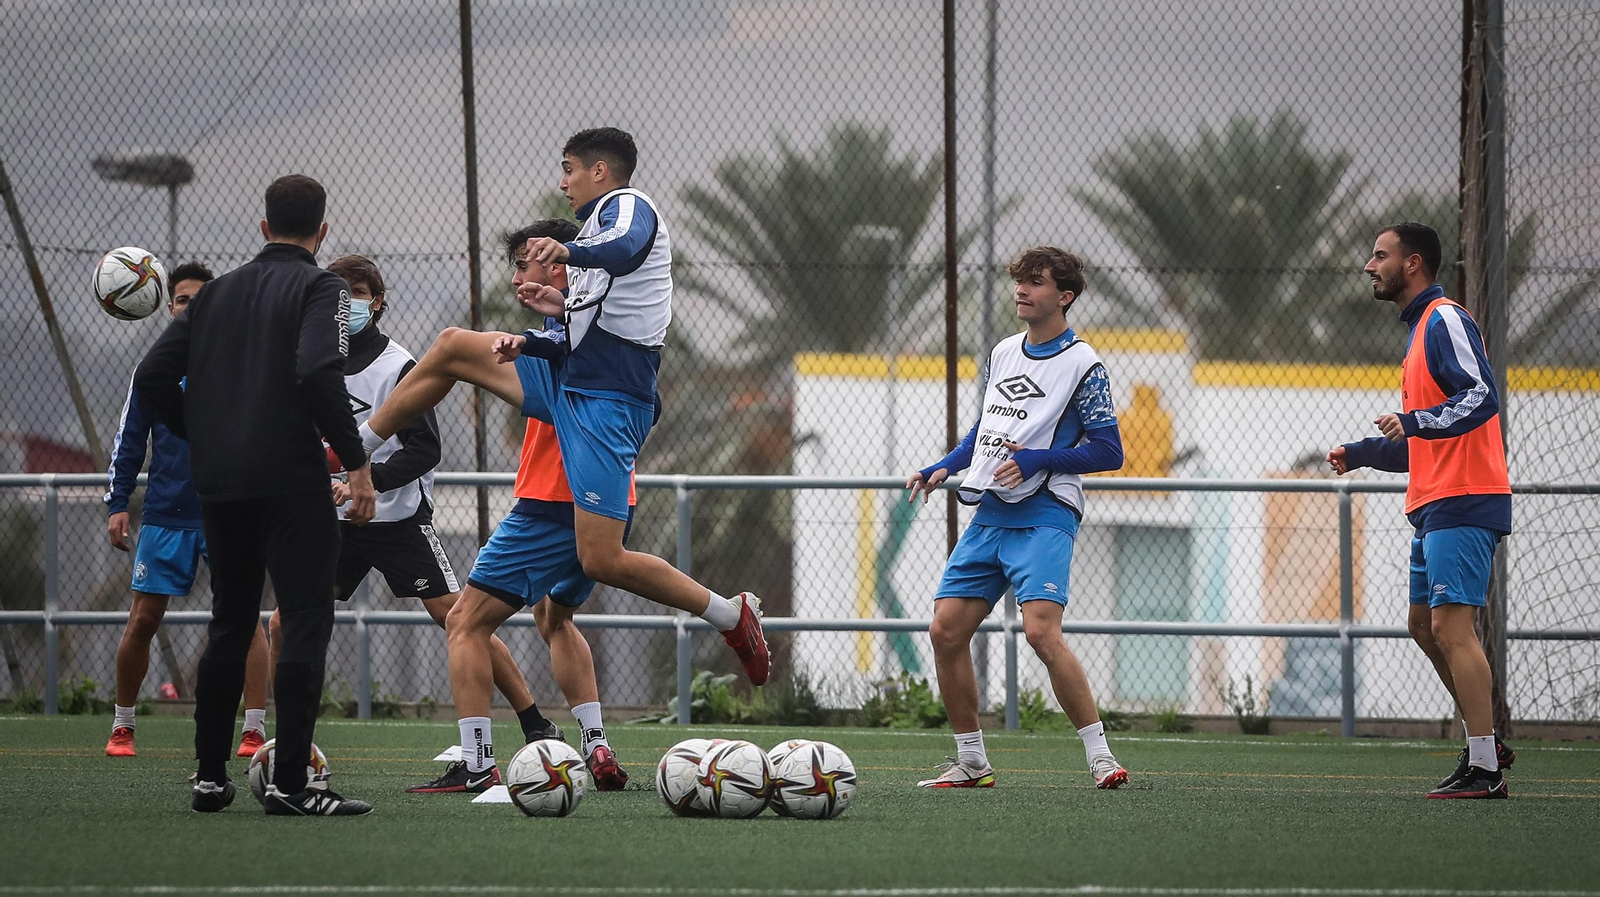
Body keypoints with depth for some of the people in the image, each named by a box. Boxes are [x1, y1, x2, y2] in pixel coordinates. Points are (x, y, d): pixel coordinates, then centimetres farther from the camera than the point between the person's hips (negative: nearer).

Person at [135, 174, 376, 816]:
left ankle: (209, 777, 17)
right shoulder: (319, 288, -3)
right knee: (306, 624, -5)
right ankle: (289, 784, -13)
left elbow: (153, 378, 9)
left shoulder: (216, 294, 15)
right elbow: (319, 374, -20)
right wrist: (357, 462, -16)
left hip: (219, 484, 6)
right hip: (293, 483, -6)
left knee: (229, 626, 16)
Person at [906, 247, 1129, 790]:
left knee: (1041, 632, -23)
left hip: (1043, 517, -8)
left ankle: (1099, 756, -16)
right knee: (946, 631, 0)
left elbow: (1108, 449, -9)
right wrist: (943, 468, 13)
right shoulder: (1003, 353, 17)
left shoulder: (1081, 363, -5)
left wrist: (1036, 460, -18)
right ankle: (971, 762, 11)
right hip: (990, 515, 8)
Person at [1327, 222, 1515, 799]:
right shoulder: (1422, 329, 23)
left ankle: (1484, 770, -15)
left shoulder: (1446, 320, -9)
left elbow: (1481, 397, -24)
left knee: (1450, 626, -14)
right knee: (1425, 626, 14)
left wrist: (1414, 423, -33)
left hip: (1462, 502, -11)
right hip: (1436, 507, 11)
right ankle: (1485, 745, 21)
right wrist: (1360, 453, 21)